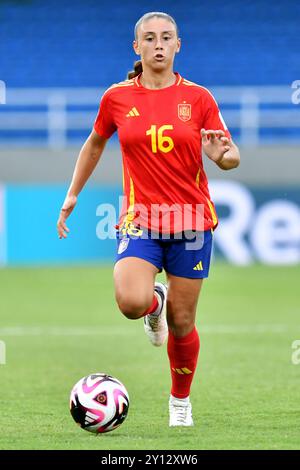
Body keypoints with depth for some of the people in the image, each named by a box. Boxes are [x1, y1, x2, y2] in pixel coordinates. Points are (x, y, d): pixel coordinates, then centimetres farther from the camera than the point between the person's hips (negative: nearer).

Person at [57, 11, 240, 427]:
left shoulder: (198, 97, 0)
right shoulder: (117, 98, 1)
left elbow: (232, 156, 2)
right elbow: (94, 145, 19)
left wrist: (221, 155, -22)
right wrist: (72, 195, 17)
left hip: (190, 221, 0)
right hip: (139, 220, 0)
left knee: (181, 322, 4)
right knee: (131, 302, -26)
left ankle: (180, 400, 30)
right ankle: (155, 303, 13)